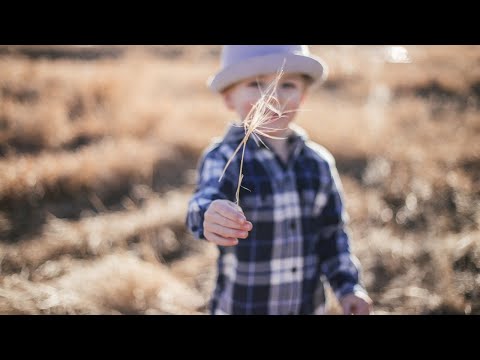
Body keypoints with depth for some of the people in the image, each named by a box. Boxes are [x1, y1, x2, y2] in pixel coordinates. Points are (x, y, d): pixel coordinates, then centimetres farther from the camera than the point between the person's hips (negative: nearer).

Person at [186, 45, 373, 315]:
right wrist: (211, 216, -57)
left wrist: (348, 287, -4)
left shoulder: (319, 162, -2)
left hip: (310, 306, 4)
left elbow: (332, 234, 7)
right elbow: (207, 197, -36)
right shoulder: (223, 159, -15)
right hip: (242, 307, -3)